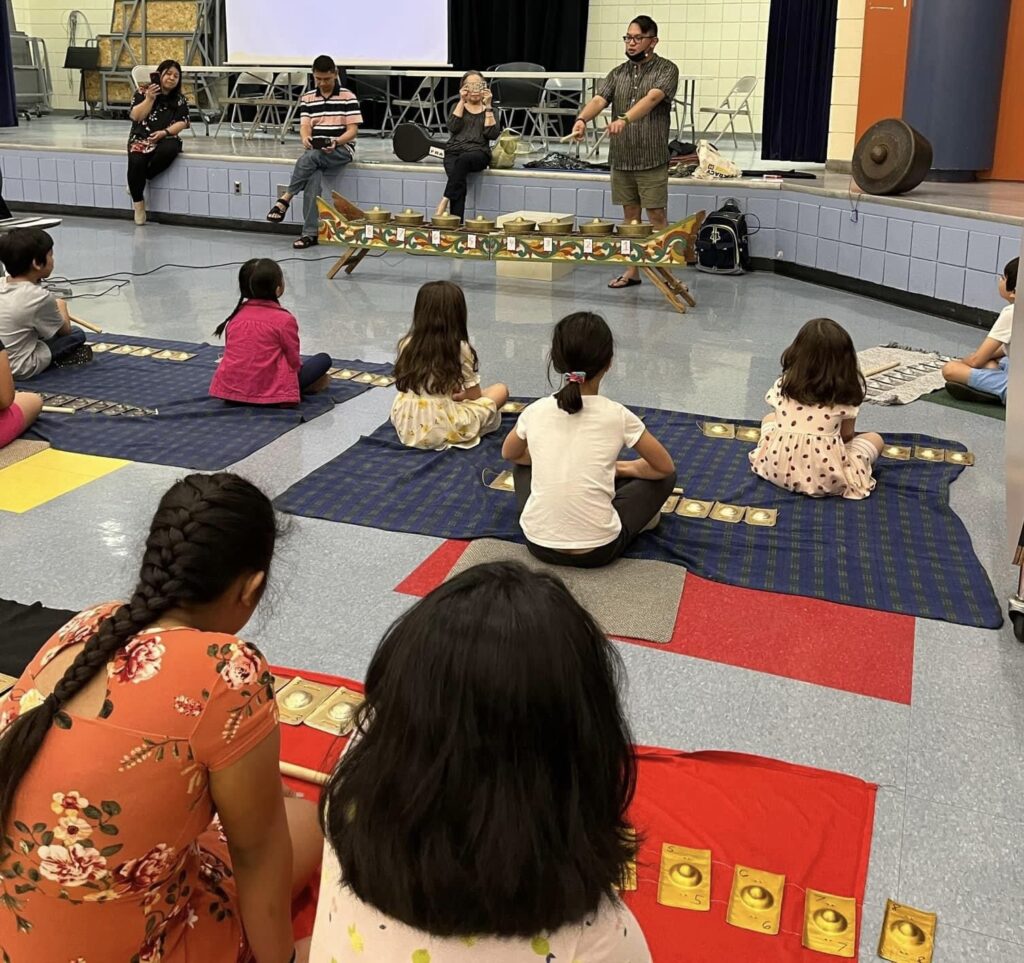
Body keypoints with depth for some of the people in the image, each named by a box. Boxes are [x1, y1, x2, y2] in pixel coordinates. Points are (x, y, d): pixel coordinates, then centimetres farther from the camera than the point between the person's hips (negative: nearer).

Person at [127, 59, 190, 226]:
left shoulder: (179, 99, 9)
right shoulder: (143, 92, 4)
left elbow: (182, 122, -1)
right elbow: (136, 116, -6)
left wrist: (164, 132, -17)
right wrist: (150, 98, -14)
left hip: (166, 138, 1)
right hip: (141, 138, -1)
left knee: (170, 149, -38)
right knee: (136, 161, -33)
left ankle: (142, 178, -15)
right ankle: (138, 202, -13)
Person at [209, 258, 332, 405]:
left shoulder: (236, 316, 6)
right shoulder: (284, 319, -10)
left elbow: (232, 353, 15)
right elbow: (294, 362, -4)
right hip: (268, 392, -7)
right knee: (324, 359, 3)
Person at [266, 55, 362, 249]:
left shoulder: (348, 97, 2)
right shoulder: (307, 98, 13)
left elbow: (353, 130, -3)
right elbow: (305, 125, 4)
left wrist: (336, 141, -23)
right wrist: (306, 138, -21)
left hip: (341, 150, -3)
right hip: (315, 152, 3)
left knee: (310, 157, -35)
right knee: (313, 180, -30)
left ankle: (286, 198, -22)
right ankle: (310, 233, -30)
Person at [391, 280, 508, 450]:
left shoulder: (406, 345, -2)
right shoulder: (460, 349, -12)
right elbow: (475, 394, -2)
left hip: (405, 425, 4)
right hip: (442, 430, -4)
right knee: (501, 390, 11)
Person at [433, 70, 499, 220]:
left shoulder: (488, 110, 17)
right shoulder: (458, 107, 20)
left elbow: (492, 134, -1)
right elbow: (453, 127, 0)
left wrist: (487, 106, -2)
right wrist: (462, 101, 0)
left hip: (478, 153, -1)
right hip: (454, 151, 1)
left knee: (463, 160, -38)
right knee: (459, 182, -31)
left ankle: (445, 200, -38)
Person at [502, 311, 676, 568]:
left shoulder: (535, 412, -2)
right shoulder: (617, 415, -9)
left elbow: (509, 454, 20)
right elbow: (666, 467, 6)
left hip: (538, 543, 3)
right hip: (598, 550, -3)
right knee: (664, 476, 18)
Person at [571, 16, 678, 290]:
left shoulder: (666, 70, -4)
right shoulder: (618, 73, 11)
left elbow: (652, 98, -22)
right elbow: (598, 99, -4)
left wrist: (624, 118, -39)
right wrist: (582, 119, -27)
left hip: (652, 159, -5)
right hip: (621, 158, 5)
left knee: (656, 217, -3)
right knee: (630, 216, 11)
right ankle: (632, 270, 17)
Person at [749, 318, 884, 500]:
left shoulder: (782, 386, 3)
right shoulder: (845, 394, -3)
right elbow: (847, 435, 6)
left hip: (778, 468, 3)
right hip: (825, 479, -2)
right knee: (875, 439, 20)